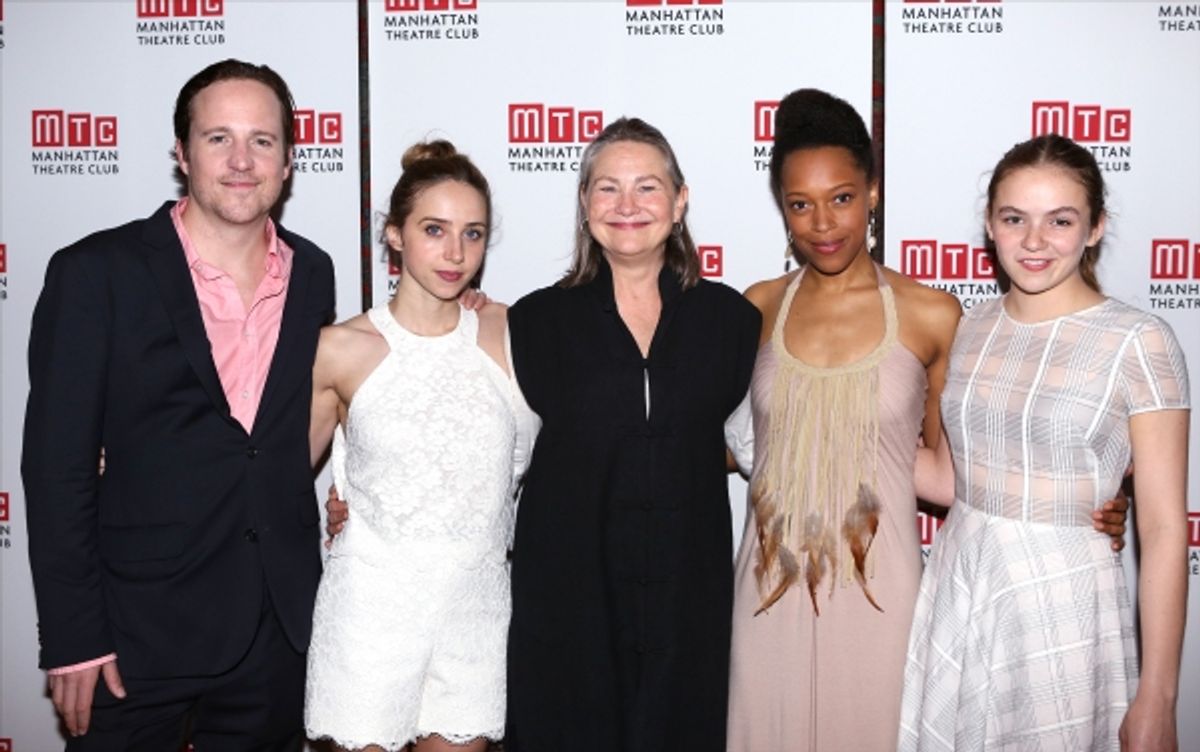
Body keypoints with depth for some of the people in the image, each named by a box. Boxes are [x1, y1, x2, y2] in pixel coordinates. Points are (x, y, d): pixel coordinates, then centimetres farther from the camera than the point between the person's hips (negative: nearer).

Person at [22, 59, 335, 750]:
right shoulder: (96, 274, -9)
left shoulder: (313, 273, 4)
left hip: (281, 632, 4)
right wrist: (73, 638, -11)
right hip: (139, 637, -3)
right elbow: (58, 467, -9)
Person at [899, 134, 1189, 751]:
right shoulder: (973, 327, 4)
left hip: (1060, 607, -4)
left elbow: (1164, 531, -12)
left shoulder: (1138, 342, -12)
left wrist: (1156, 700, -13)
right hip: (955, 590, 5)